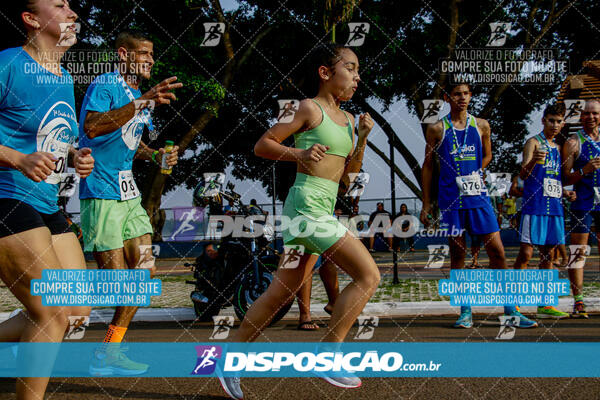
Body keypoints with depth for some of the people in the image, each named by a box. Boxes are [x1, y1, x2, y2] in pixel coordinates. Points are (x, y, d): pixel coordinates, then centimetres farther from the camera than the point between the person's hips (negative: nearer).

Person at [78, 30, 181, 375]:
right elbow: (93, 128, -27)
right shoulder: (104, 85, -9)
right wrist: (142, 101, -33)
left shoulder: (139, 95, 18)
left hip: (129, 194, 9)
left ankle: (110, 352, 12)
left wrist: (155, 155, 7)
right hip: (102, 193, -9)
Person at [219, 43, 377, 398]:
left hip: (323, 209, 9)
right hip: (307, 204, -9)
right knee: (368, 275, -13)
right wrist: (298, 153, -17)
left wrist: (362, 137, 6)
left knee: (282, 292, 11)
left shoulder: (345, 118, 18)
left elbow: (349, 169, 20)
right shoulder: (309, 108, -5)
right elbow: (262, 145, -3)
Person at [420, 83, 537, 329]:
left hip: (478, 196, 2)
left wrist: (473, 173, 9)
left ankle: (510, 310, 5)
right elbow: (428, 166, 6)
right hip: (451, 199, -2)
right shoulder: (437, 129, 1)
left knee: (497, 251, -3)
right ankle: (465, 312, 10)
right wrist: (426, 205, 4)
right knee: (457, 254, 2)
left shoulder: (481, 126, 7)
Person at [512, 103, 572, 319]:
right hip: (534, 206, -7)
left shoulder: (557, 148, 18)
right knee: (526, 253, -8)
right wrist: (533, 161, -34)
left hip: (554, 208, 7)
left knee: (548, 254, 8)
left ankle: (545, 304, 12)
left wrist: (565, 192, 9)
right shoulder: (534, 143, -4)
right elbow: (523, 174, -14)